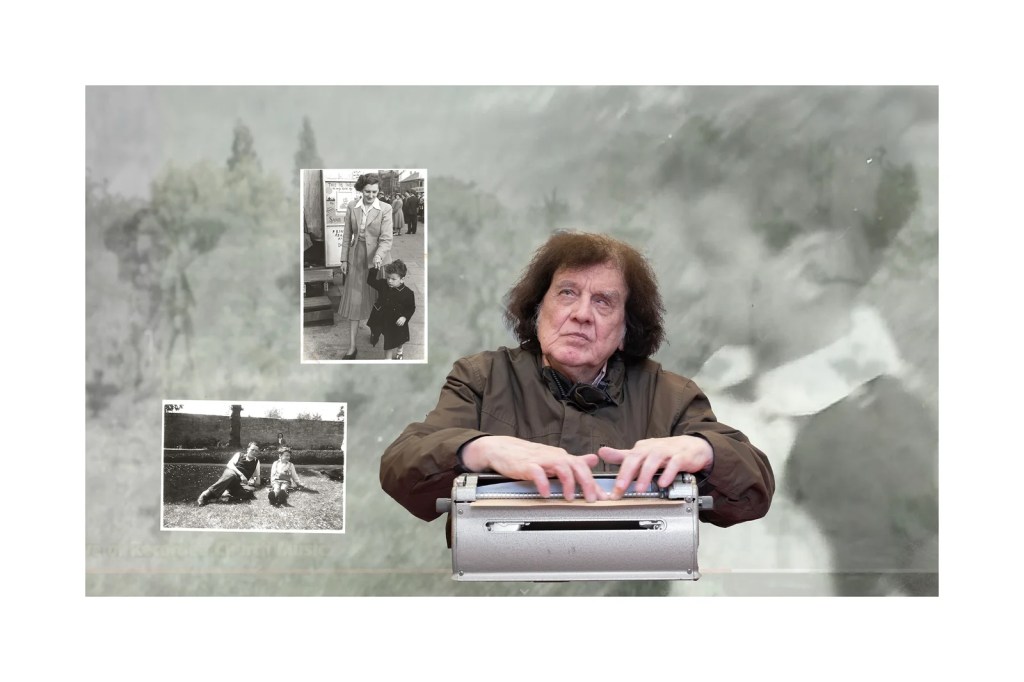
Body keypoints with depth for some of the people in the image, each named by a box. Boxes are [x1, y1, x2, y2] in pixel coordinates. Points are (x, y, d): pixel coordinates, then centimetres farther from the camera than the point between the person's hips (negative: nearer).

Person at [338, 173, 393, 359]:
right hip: (357, 258, 2)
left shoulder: (385, 209, -9)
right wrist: (344, 259, 4)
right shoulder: (352, 207, 0)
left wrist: (379, 255, -32)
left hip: (377, 258, -2)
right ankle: (352, 347, 4)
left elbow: (386, 238, -15)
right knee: (354, 300, 1)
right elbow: (347, 235, 6)